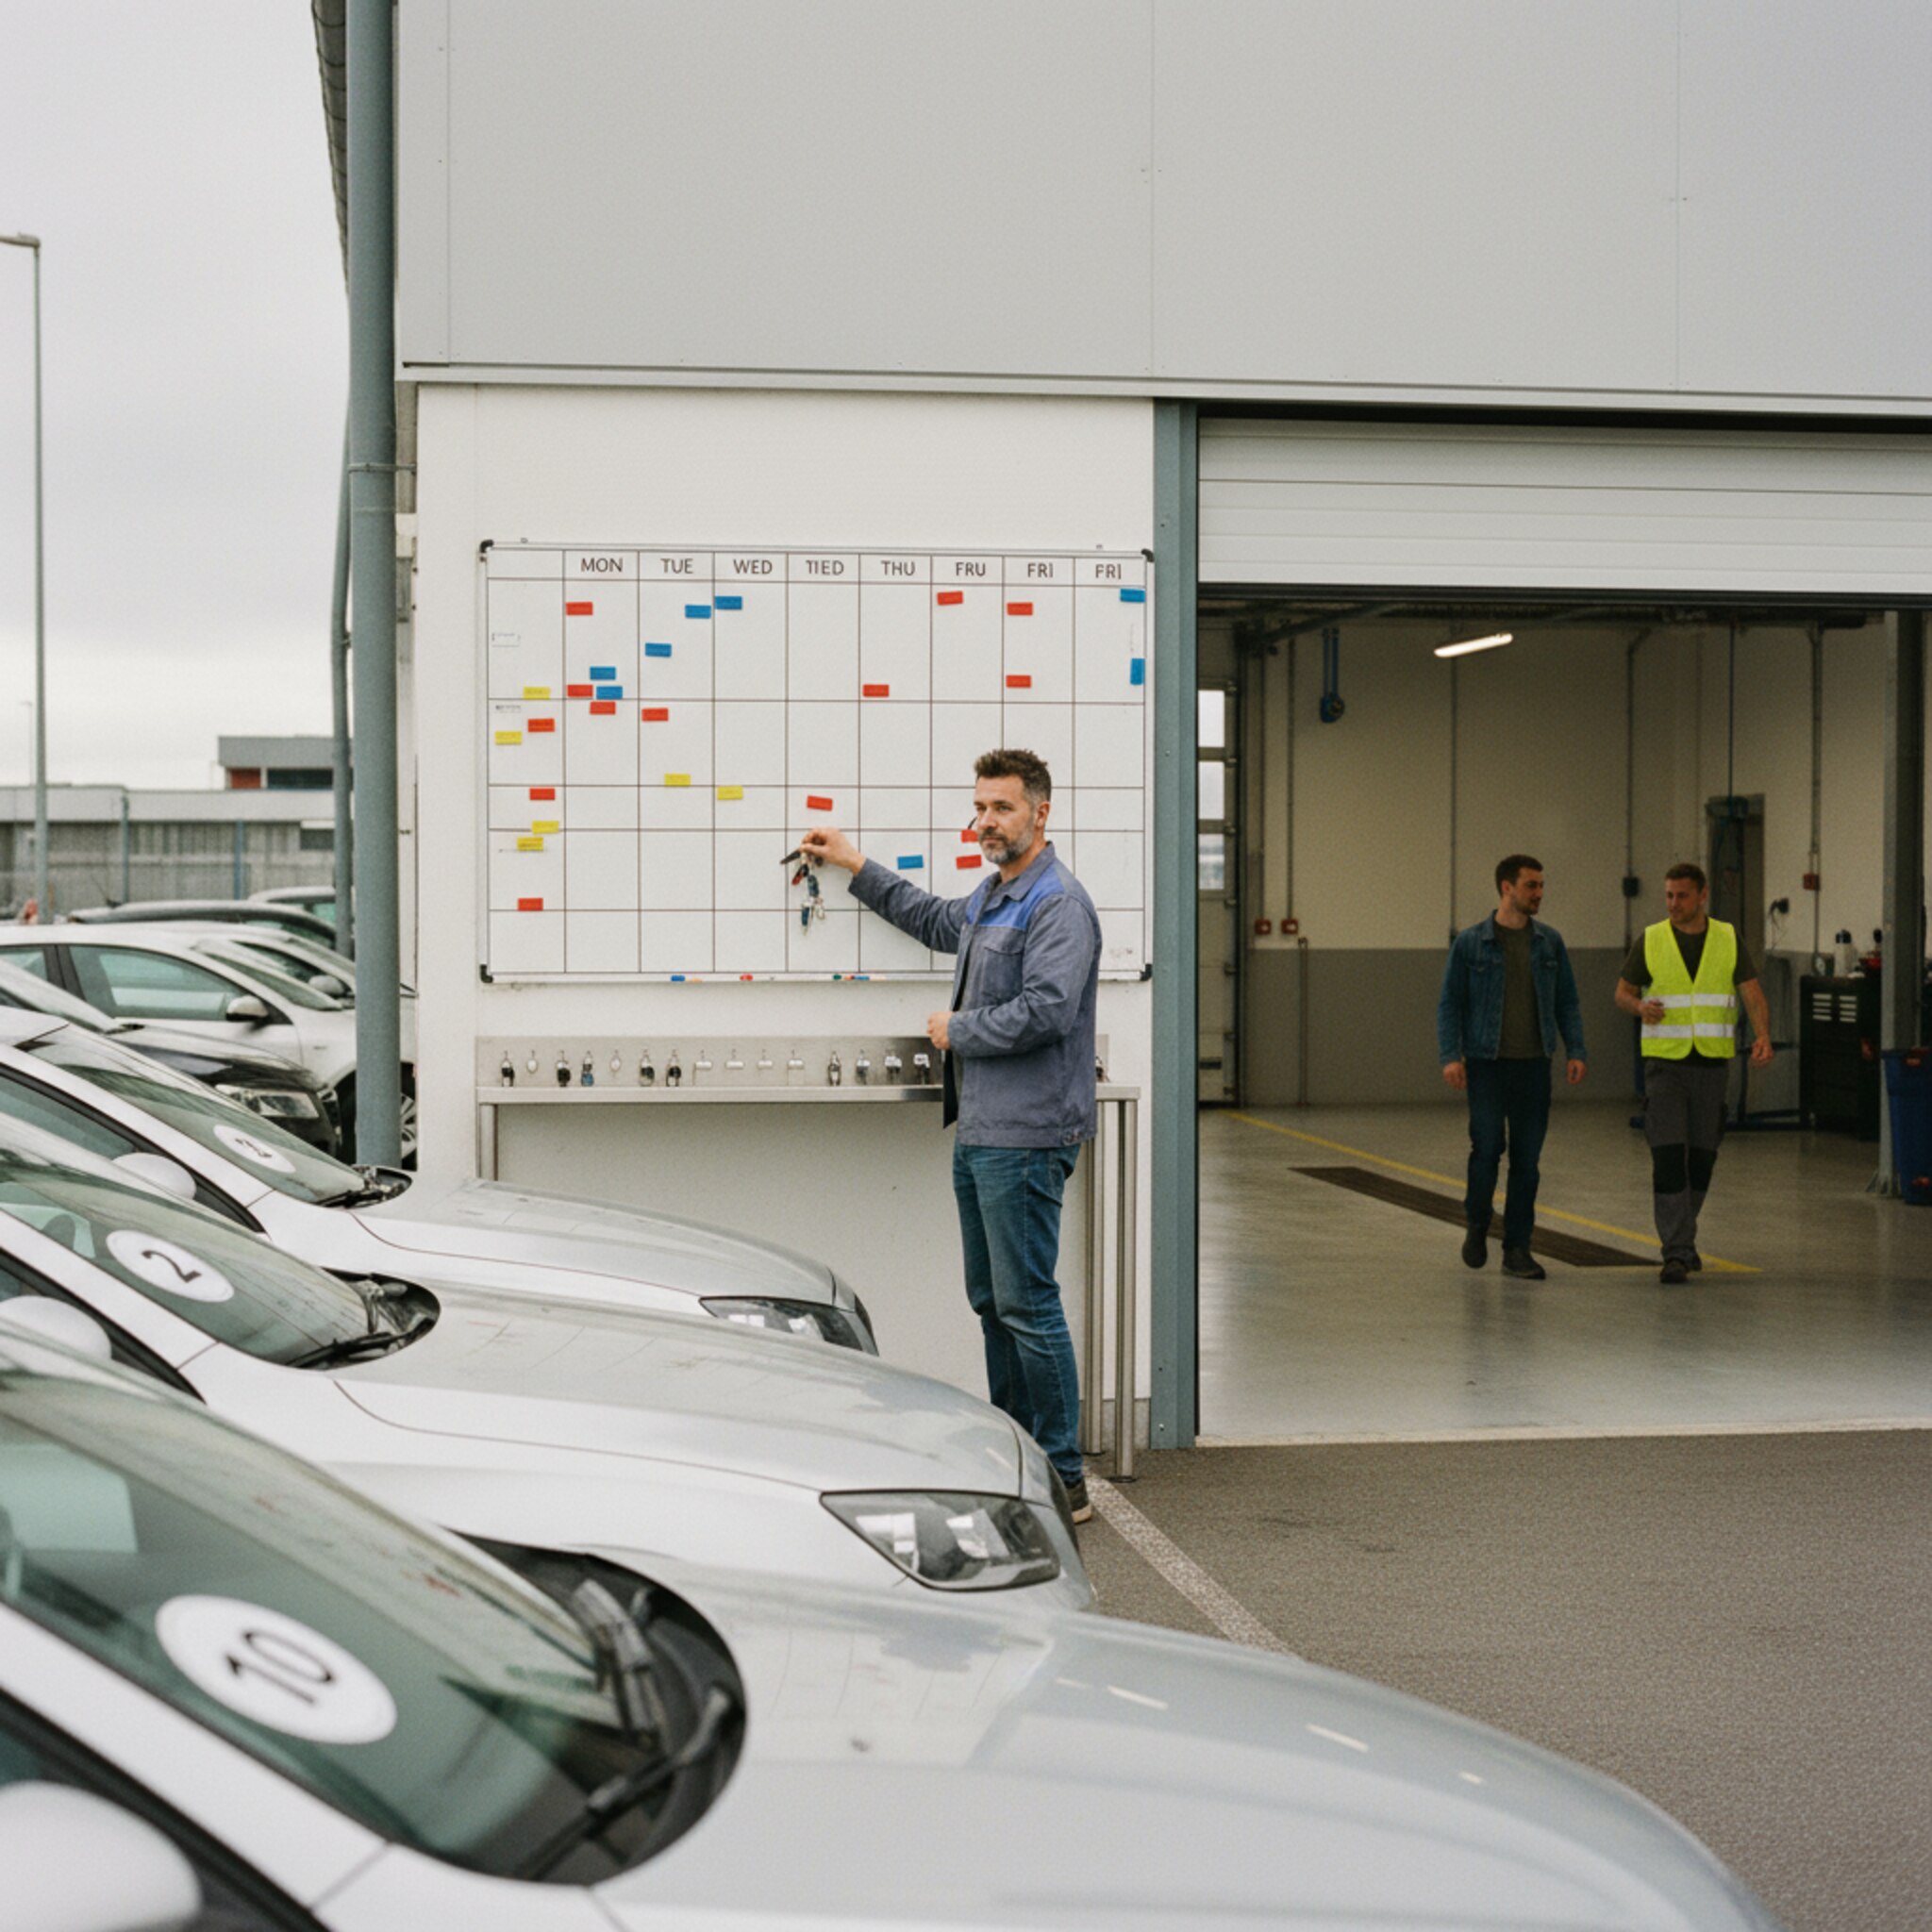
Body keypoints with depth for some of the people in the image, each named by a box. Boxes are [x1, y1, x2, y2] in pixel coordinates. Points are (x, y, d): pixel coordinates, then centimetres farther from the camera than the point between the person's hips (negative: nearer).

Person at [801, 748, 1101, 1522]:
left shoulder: (1058, 904, -14)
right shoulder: (992, 895, 18)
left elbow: (1046, 1010, -25)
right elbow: (939, 922, 40)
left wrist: (957, 1031, -10)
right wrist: (857, 867, 39)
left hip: (1026, 1138, -10)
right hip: (979, 1132, 11)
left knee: (1028, 1305, -9)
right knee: (991, 1301, 15)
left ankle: (1063, 1479, -3)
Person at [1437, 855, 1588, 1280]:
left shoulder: (1549, 941, 7)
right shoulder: (1470, 942, -2)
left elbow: (1567, 1001, 10)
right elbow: (1450, 1003, -1)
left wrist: (1576, 1051, -1)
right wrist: (1450, 1057, -11)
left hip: (1533, 1065, 3)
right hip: (1487, 1064, -3)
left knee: (1527, 1157, 2)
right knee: (1487, 1148, -10)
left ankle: (1517, 1248, 10)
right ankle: (1476, 1223, 17)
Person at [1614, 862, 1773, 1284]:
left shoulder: (1728, 940, 2)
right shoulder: (1650, 941, 0)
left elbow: (1754, 995, -3)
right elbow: (1623, 992, 8)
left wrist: (1763, 1038, -22)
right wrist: (1640, 1006, -16)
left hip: (1712, 1065, 2)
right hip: (1665, 1064, -2)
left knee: (1701, 1159, 10)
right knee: (1668, 1157, -12)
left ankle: (1682, 1237, 29)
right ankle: (1676, 1253, -13)